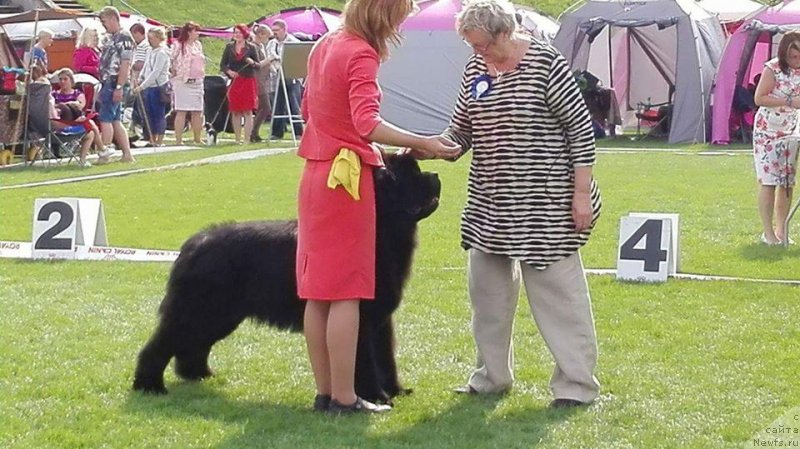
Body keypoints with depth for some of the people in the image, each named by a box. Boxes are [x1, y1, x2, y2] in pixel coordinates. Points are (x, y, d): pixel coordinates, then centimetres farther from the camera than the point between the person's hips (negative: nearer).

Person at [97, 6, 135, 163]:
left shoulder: (124, 38, -11)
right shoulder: (108, 38, 18)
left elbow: (125, 65, -17)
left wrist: (119, 87, -21)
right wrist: (101, 87, 15)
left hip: (115, 84, -9)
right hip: (106, 83, 9)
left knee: (105, 119, -10)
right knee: (115, 121, 9)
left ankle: (104, 154, -9)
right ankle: (127, 155, 11)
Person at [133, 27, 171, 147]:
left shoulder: (162, 53, -12)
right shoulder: (150, 52, 13)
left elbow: (155, 73, -18)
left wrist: (142, 86, -19)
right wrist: (140, 80, 3)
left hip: (159, 87, -8)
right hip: (148, 87, 8)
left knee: (159, 114, -2)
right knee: (149, 114, 9)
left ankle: (160, 140, 3)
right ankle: (152, 139, 17)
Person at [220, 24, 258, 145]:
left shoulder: (251, 47, 4)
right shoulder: (229, 47, 9)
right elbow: (222, 64, 9)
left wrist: (252, 63, -18)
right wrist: (228, 71, -10)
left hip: (248, 82, -2)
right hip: (234, 82, 2)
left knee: (248, 111, -6)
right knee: (235, 112, 3)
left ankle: (247, 139, -5)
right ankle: (237, 138, 10)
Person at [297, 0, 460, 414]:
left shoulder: (325, 45, 12)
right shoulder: (361, 55, -14)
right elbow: (367, 124, -27)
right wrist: (420, 143, -27)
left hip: (315, 176, 9)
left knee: (318, 289, 9)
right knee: (346, 291, -5)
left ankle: (324, 392, 14)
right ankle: (343, 398, -3)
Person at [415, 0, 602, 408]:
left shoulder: (545, 63, -13)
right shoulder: (475, 69, 5)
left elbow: (580, 127, -11)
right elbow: (460, 129, 13)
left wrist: (582, 192, -13)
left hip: (545, 202, -7)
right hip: (490, 200, 7)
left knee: (557, 289, -3)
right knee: (486, 286, 12)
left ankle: (576, 384, 3)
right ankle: (492, 377, 25)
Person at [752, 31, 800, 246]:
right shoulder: (773, 69, -13)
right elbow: (759, 99, -15)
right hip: (767, 132, -5)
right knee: (768, 182, -6)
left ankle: (781, 230, 16)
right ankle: (768, 232, -1)